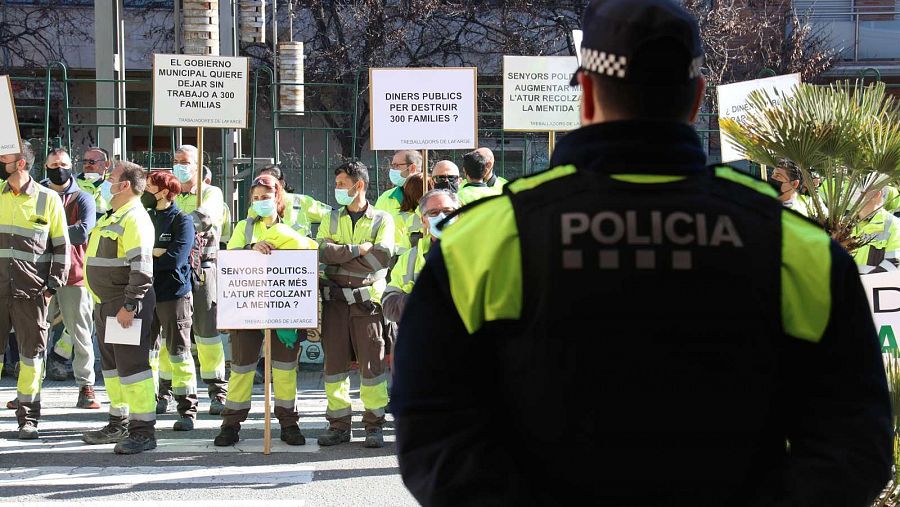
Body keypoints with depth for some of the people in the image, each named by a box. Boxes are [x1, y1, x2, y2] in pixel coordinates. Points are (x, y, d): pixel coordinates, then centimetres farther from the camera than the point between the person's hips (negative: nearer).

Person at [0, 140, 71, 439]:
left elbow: (61, 245, 6)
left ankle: (27, 418, 11)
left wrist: (54, 283, -1)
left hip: (31, 290, -2)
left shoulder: (48, 199, 2)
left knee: (31, 352, 4)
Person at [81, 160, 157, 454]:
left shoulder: (135, 219, -16)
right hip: (105, 305, 11)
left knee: (132, 364, -11)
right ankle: (118, 425, 27)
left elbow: (141, 267, -24)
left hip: (127, 305, -11)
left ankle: (143, 430, -10)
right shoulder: (112, 217, 18)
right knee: (111, 364, 17)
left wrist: (129, 305, -26)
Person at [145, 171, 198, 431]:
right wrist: (158, 253, -8)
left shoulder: (182, 221, -5)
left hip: (175, 294, -6)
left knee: (178, 352, -4)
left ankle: (187, 410, -2)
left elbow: (176, 258, -17)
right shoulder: (146, 218, 13)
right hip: (146, 292, 6)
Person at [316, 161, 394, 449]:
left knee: (371, 362, -5)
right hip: (335, 298, 3)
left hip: (367, 298, -3)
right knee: (335, 360, 1)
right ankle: (339, 423, 6)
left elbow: (383, 255, -11)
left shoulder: (381, 220, 7)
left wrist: (340, 256, -8)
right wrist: (359, 249, -12)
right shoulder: (331, 219, 15)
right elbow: (321, 250, -3)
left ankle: (374, 425, 1)